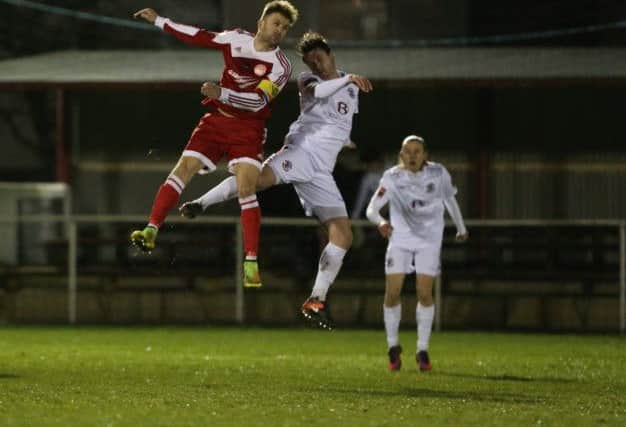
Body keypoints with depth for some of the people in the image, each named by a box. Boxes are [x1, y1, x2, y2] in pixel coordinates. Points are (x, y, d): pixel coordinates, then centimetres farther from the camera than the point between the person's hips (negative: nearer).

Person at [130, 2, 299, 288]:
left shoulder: (280, 65, -9)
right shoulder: (235, 39, 3)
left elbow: (258, 100, -20)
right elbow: (198, 37, 15)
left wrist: (222, 93, -33)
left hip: (248, 130, -3)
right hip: (216, 121, 3)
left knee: (246, 188, -16)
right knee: (184, 169, -11)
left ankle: (251, 264, -16)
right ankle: (151, 231, -14)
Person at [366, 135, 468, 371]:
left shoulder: (438, 173, -11)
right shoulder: (392, 177, -15)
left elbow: (450, 200, 8)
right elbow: (371, 209, -23)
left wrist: (461, 228, 21)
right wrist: (381, 221, -46)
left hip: (429, 239, 0)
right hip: (400, 239, 0)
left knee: (424, 293, -9)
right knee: (392, 293, -7)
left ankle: (422, 350, 4)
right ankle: (393, 347, 13)